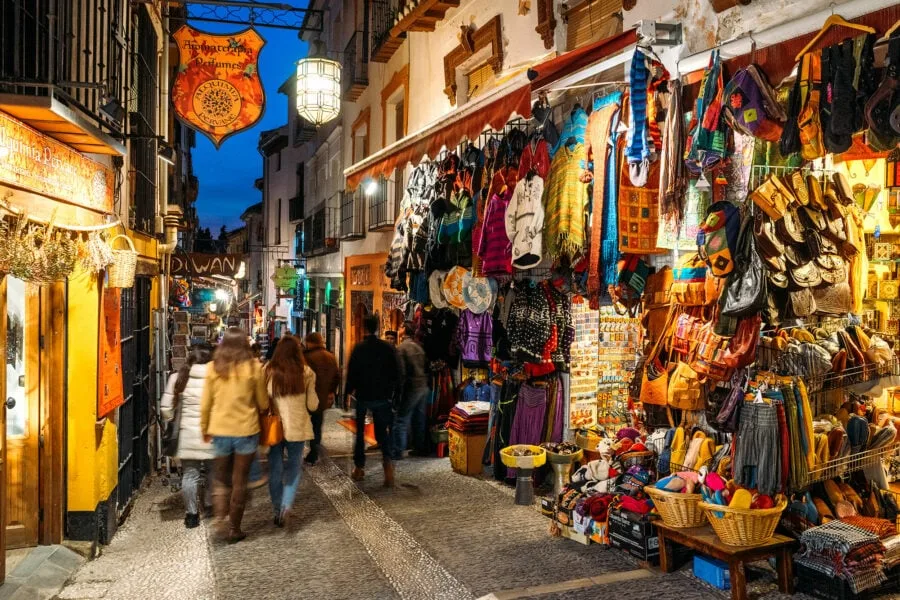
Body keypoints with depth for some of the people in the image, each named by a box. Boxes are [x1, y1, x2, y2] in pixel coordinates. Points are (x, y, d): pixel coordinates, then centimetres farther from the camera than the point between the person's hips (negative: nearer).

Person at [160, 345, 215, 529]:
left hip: (188, 433, 1)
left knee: (190, 473, 10)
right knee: (212, 471, 18)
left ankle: (191, 513, 13)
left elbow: (166, 408, 1)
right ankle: (209, 506, 32)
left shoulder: (178, 378, -2)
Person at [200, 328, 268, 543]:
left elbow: (205, 403, 2)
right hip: (246, 430, -1)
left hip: (220, 430, 2)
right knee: (239, 480, 10)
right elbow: (263, 403, 0)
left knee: (222, 477, 19)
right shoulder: (254, 367, -8)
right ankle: (235, 529, 17)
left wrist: (204, 428, 15)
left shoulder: (213, 368, -3)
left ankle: (220, 516, -2)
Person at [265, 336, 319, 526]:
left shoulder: (268, 371, -7)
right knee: (294, 466, 13)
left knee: (275, 468, 13)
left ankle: (278, 509, 22)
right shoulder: (306, 372, -7)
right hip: (297, 427, 0)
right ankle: (286, 505, -5)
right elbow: (312, 405, -1)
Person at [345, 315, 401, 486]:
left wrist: (350, 390, 9)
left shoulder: (358, 348, -10)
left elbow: (351, 372, -7)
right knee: (382, 431, 10)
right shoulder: (388, 348, -5)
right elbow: (396, 373, -2)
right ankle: (387, 459, -16)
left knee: (360, 432, 15)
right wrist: (390, 391, 12)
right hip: (382, 396, 1)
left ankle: (359, 467, 18)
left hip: (362, 396, -1)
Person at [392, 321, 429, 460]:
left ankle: (397, 451, -1)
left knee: (401, 419, -2)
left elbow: (401, 372, -17)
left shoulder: (402, 348, -13)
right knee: (419, 418, 16)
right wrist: (424, 382, 16)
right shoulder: (418, 346, 9)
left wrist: (398, 390, -10)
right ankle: (420, 445, 25)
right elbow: (424, 366, 11)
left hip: (411, 387, -7)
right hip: (423, 386, 7)